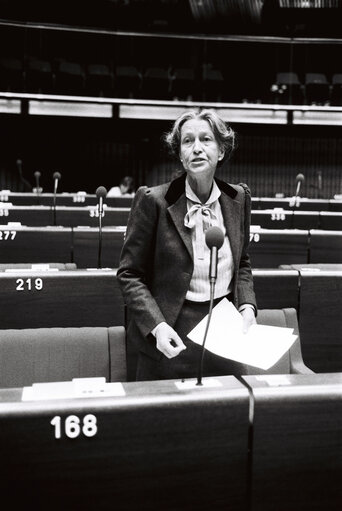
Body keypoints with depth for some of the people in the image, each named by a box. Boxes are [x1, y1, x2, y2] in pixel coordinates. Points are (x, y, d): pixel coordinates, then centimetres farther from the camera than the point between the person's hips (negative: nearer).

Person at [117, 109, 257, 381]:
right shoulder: (153, 200, -11)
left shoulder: (238, 198, 2)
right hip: (171, 338, -3)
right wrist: (157, 325, -19)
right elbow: (129, 274, -7)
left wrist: (247, 307, -2)